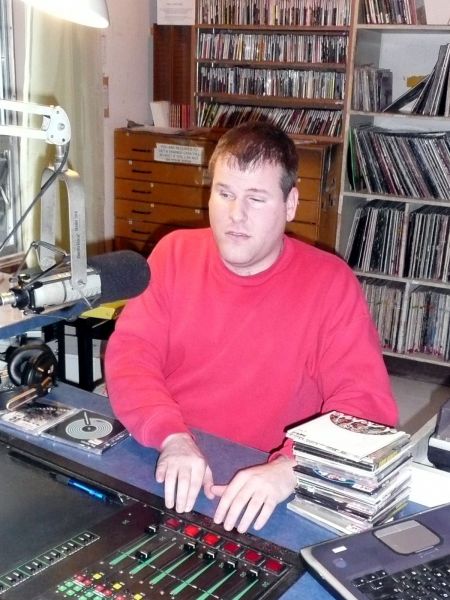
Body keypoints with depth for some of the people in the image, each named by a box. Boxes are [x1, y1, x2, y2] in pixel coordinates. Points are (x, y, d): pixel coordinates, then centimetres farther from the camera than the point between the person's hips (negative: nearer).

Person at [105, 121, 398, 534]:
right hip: (164, 470, 2)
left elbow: (365, 404, -13)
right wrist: (173, 437, -21)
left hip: (264, 487, -1)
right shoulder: (175, 253, 1)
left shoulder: (329, 282, -8)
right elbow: (130, 354, -4)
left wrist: (289, 468, -29)